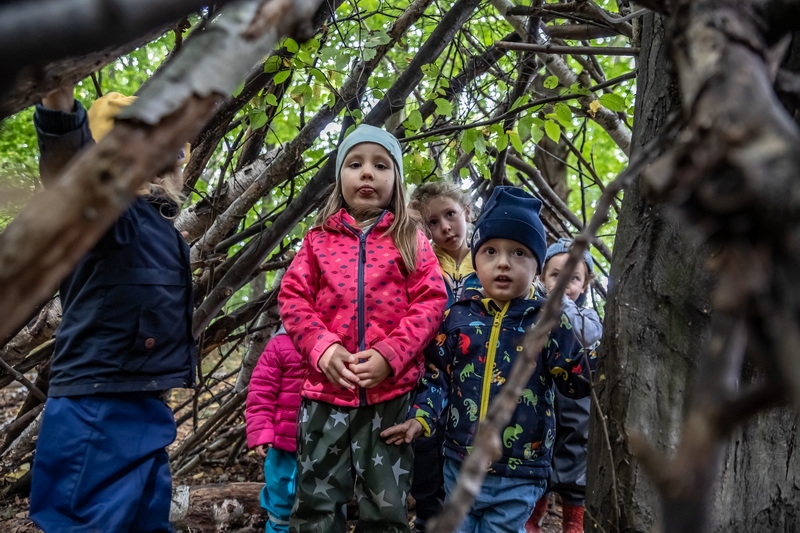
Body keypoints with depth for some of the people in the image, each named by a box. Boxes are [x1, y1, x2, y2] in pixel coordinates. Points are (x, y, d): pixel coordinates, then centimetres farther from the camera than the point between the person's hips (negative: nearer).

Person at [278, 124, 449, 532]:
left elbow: (431, 302, -2)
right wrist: (322, 347, -12)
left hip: (392, 390, -1)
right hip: (325, 388, 1)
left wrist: (390, 354, -14)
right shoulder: (319, 239, 9)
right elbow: (292, 298, 4)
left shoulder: (410, 241, 6)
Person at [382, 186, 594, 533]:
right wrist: (421, 417, -8)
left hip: (519, 475, -2)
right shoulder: (458, 316, -1)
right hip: (460, 465, 2)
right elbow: (437, 376, 5)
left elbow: (581, 384, -8)